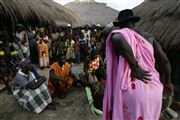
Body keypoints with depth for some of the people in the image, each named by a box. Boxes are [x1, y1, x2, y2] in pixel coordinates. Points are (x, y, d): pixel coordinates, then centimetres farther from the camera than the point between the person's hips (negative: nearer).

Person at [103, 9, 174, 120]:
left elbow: (118, 39, -26)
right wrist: (168, 81, 28)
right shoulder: (148, 37, 14)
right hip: (154, 89, 5)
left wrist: (134, 67, -18)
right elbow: (164, 60, 13)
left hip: (132, 89, -4)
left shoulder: (119, 33, 1)